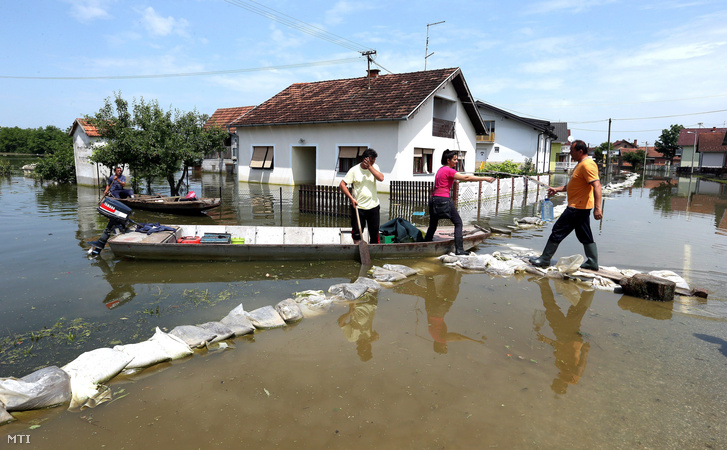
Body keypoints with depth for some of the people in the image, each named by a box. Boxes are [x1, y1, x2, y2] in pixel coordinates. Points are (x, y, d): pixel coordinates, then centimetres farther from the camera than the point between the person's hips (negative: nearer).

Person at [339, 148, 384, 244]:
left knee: (374, 232, 10)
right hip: (358, 207, -3)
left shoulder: (374, 167, 3)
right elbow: (342, 184, -5)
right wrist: (351, 198, -13)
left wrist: (369, 167, -17)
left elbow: (381, 178, -14)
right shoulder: (354, 170, -5)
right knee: (357, 232, 1)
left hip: (373, 206, 3)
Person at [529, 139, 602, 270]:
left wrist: (597, 208, -31)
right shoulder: (581, 164, 15)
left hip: (577, 207, -10)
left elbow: (597, 186, -26)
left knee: (558, 231, -3)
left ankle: (545, 259, 5)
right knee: (585, 236, 14)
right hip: (581, 207, 10)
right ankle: (592, 262, 20)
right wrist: (556, 189, 19)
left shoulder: (587, 165, -18)